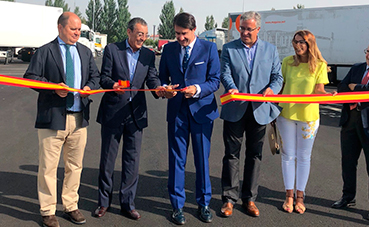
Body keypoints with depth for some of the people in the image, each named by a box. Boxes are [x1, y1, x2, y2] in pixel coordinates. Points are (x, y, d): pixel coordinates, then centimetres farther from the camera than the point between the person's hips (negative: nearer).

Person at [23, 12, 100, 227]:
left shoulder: (85, 52, 15)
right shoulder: (45, 52, 0)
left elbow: (95, 76, 19)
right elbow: (30, 77, -5)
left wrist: (89, 87, -3)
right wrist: (53, 87, -19)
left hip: (79, 118, 5)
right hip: (52, 116, -4)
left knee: (75, 165, 12)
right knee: (48, 166, 1)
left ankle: (71, 206, 26)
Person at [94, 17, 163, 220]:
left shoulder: (149, 55, 8)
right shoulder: (112, 49, 0)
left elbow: (152, 78, -1)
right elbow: (104, 77, -4)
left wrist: (159, 88, -24)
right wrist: (112, 85, -27)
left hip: (136, 113, 2)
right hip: (112, 112, -2)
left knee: (132, 159, 7)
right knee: (107, 158, 8)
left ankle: (127, 203, 20)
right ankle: (104, 201, 24)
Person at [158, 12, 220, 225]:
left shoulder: (209, 48, -2)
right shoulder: (169, 49, 6)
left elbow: (215, 81, -4)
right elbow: (162, 77, 11)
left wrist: (197, 89, -22)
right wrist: (165, 88, -11)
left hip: (201, 110, -1)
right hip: (177, 111, 2)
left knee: (202, 159, 9)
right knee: (177, 159, 5)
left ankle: (204, 203, 26)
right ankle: (178, 205, 20)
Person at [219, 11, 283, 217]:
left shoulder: (270, 50, 9)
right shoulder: (229, 49, 5)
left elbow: (278, 76, 6)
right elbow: (225, 73, -5)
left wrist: (272, 88, -16)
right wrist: (231, 88, -26)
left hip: (259, 110, 2)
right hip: (235, 109, -1)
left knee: (255, 155, 9)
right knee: (232, 154, 2)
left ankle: (250, 199, 22)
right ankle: (229, 198, 14)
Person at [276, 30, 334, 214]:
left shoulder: (319, 65, -3)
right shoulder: (287, 62, 3)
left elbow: (318, 91, -6)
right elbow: (280, 85, 8)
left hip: (308, 116, -1)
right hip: (286, 114, 2)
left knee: (304, 157, 7)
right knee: (288, 155, 7)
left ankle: (300, 197, 19)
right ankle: (289, 196, 19)